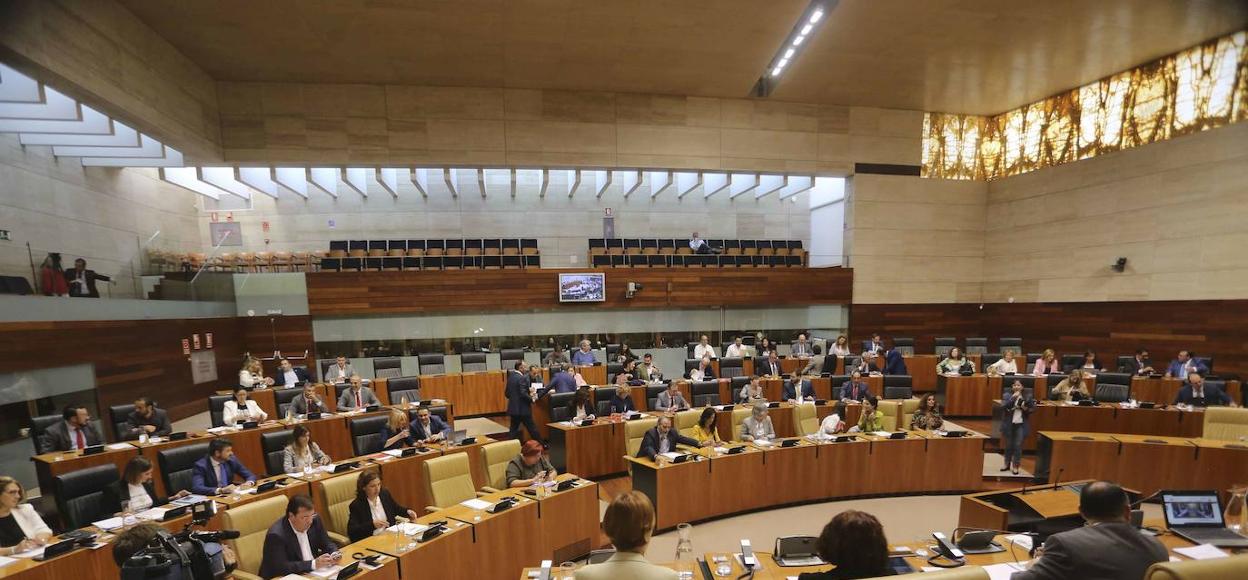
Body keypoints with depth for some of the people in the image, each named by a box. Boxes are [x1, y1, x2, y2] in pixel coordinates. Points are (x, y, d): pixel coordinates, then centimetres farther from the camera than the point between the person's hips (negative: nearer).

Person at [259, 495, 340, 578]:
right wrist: (314, 564, -30)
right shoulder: (276, 535, -19)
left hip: (314, 574, 5)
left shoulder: (315, 521, -3)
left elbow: (327, 544, 6)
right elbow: (281, 567, -25)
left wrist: (334, 554, -14)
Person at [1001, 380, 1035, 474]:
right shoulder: (1008, 396, -2)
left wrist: (1026, 409, -14)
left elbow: (1033, 409, 6)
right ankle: (1007, 464, 24)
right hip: (1009, 424, 0)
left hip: (1021, 425, 0)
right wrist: (1013, 398, -22)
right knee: (1008, 445, 11)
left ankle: (1015, 466, 13)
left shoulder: (1027, 397, 1)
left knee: (1018, 446, 1)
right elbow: (1003, 406, -16)